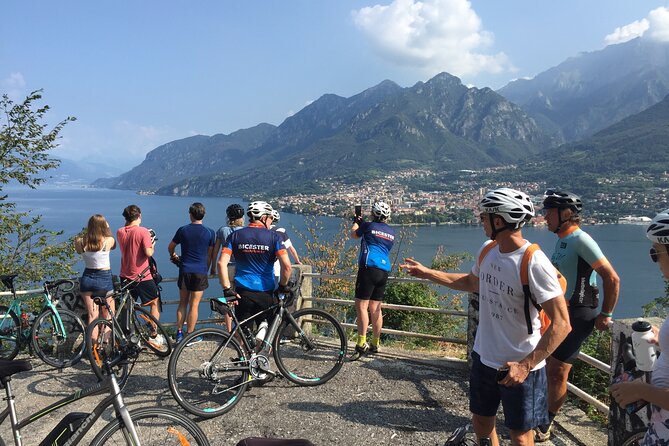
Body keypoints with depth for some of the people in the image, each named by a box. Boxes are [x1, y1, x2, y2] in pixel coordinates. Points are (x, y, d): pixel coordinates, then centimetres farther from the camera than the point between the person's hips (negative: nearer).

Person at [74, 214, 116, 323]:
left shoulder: (80, 242, -7)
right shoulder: (108, 240, -13)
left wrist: (86, 234, 9)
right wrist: (108, 229, 13)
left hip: (87, 278, 3)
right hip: (104, 278, -3)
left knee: (92, 316, 11)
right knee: (108, 317, 10)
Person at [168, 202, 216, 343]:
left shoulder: (183, 230, 0)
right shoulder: (210, 232, -3)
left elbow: (170, 247, 14)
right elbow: (210, 254, 3)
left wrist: (173, 256, 35)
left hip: (185, 271, 2)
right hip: (200, 272, -2)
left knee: (182, 303, 15)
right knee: (194, 305, 3)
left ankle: (179, 333, 18)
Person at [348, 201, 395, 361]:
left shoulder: (368, 226, -1)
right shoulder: (391, 232, 15)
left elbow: (353, 234, 17)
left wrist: (356, 221, 39)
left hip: (368, 268, -7)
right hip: (384, 271, 7)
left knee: (361, 306, -9)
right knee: (376, 308, 12)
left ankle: (361, 344, -16)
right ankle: (375, 344, 18)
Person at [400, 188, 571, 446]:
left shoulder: (534, 263, -26)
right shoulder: (488, 250, -3)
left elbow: (561, 323, -24)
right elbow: (472, 283, 17)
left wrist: (526, 365, -26)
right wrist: (427, 273, 15)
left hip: (519, 367, -6)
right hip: (484, 357, 7)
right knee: (481, 422, 22)